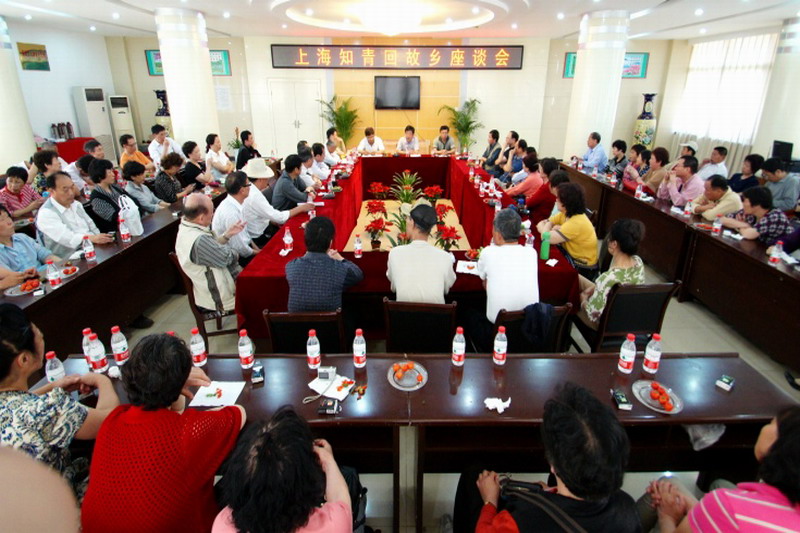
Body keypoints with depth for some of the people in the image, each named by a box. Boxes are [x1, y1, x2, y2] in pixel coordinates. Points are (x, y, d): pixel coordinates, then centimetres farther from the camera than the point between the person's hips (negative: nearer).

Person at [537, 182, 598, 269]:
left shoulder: (576, 223, -28)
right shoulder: (566, 213, -2)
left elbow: (547, 238, -31)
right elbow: (541, 224, 3)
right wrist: (553, 230, -17)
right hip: (570, 253, 7)